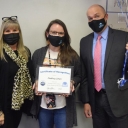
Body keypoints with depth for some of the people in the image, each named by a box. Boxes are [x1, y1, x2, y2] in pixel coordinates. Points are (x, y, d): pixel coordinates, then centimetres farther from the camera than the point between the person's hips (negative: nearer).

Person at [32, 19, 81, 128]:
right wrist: (36, 85, -13)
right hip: (43, 106, 2)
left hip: (63, 107, -1)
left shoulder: (72, 55, -3)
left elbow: (78, 76, 5)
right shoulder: (38, 54, 2)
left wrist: (72, 83, -16)